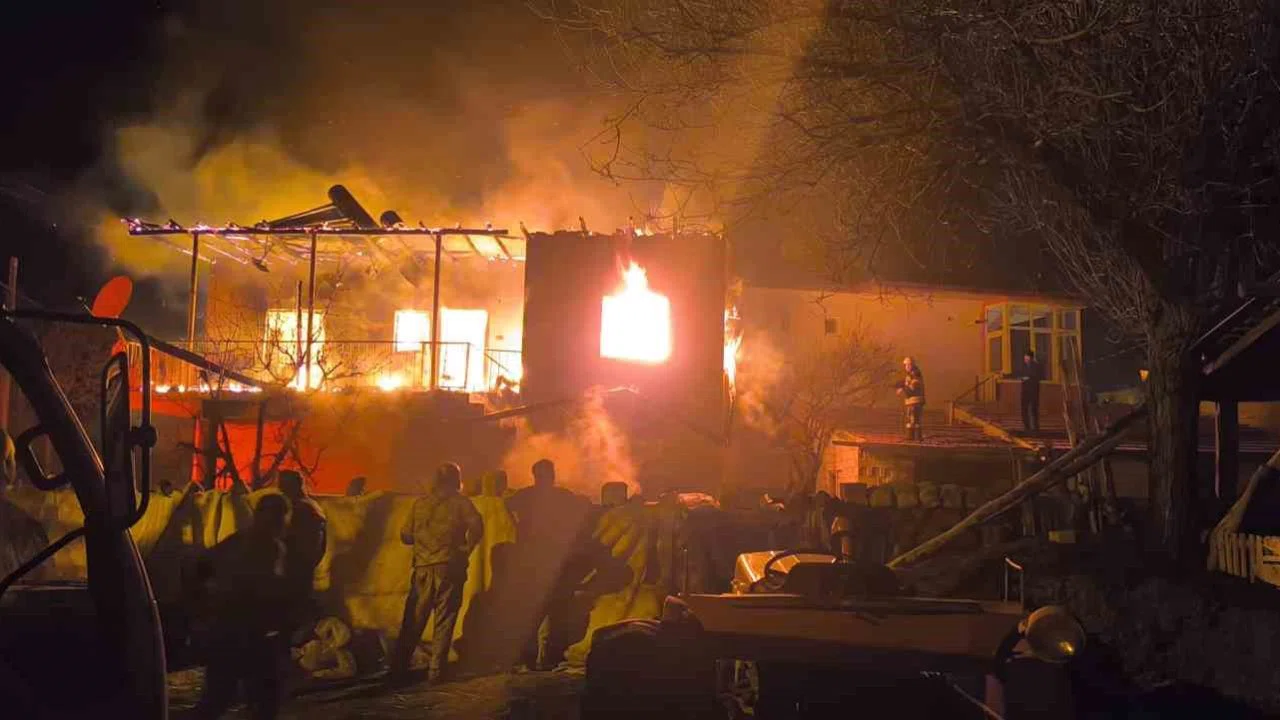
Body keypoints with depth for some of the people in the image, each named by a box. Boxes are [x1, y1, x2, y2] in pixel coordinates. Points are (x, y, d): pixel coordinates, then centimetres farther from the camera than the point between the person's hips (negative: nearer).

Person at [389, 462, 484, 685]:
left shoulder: (420, 503, 11)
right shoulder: (460, 502, 2)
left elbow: (406, 535, 10)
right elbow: (477, 526, -14)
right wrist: (466, 549, -3)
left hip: (423, 567, 3)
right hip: (449, 567, -3)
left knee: (413, 622, 8)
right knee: (444, 621, 2)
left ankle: (398, 670, 8)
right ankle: (436, 671, -1)